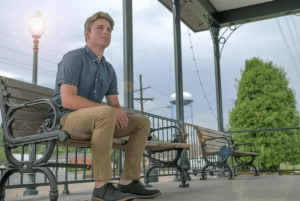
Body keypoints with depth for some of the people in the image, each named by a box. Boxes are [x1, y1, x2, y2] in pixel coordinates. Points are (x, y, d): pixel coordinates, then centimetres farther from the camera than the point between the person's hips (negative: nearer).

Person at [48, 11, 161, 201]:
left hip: (96, 121, 8)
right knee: (106, 113, -37)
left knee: (142, 122, -1)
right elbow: (67, 100, -20)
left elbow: (114, 104, 14)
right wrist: (109, 109, -23)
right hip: (67, 119, -8)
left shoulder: (109, 69, 14)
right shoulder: (74, 58, -9)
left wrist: (119, 112, -12)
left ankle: (128, 182, -7)